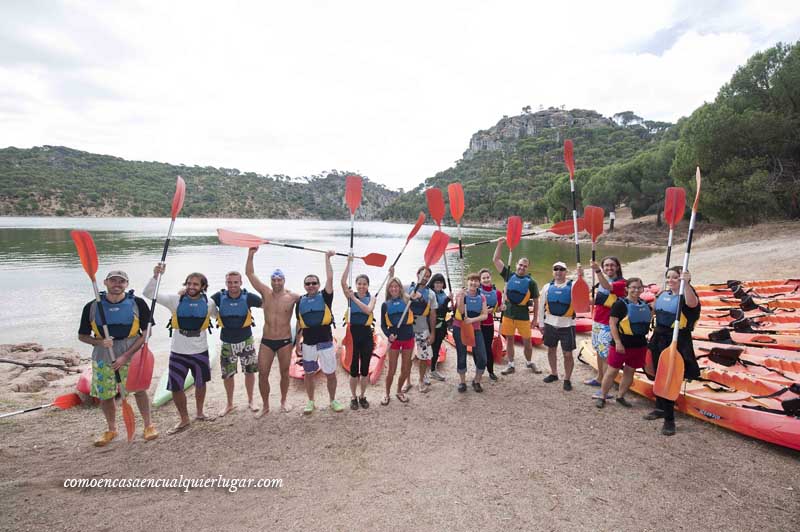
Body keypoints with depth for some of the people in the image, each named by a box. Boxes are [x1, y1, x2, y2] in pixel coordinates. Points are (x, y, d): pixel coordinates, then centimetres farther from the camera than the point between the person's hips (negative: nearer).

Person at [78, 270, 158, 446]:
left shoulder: (137, 303, -8)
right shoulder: (92, 307, -3)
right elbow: (82, 336, 5)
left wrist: (126, 355, -13)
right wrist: (100, 342, -16)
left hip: (131, 353, -2)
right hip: (102, 356, 2)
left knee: (139, 389, 0)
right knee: (105, 395, 9)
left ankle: (149, 425, 19)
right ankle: (111, 430, 31)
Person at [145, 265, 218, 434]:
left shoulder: (208, 303, -6)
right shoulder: (175, 300, -10)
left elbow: (221, 316, 15)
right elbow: (149, 293, -16)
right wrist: (156, 275, -28)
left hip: (200, 352, 1)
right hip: (178, 352, -1)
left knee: (200, 383, 18)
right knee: (176, 387, 4)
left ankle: (199, 413, 42)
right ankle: (184, 420, 26)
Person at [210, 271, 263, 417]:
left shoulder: (248, 297, -13)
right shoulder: (219, 297, -11)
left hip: (246, 341, -1)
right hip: (227, 343, 1)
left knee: (250, 371, 10)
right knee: (227, 374, 11)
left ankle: (250, 401, 32)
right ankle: (229, 404, 32)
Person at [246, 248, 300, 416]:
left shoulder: (293, 297, -8)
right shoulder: (266, 293, -2)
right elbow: (249, 273, -3)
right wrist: (251, 254, -11)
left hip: (285, 342, -1)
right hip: (266, 341, 2)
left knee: (284, 373, 11)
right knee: (263, 374, 0)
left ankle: (283, 401, 32)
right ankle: (265, 405, 17)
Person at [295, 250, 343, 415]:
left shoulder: (325, 297, -2)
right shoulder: (301, 301, 5)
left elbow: (330, 278, -13)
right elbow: (299, 324, 12)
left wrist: (327, 258, -11)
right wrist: (297, 343, 11)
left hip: (326, 342, -2)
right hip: (308, 344, 2)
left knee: (331, 374, 6)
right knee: (309, 374, 12)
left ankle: (333, 401, 24)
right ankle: (310, 402, 28)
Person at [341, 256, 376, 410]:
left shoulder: (372, 298, 1)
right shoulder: (351, 295, 0)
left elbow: (368, 310, -20)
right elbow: (343, 282, -17)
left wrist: (354, 298, -22)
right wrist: (349, 262, -19)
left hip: (367, 334, 1)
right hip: (353, 333, -1)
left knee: (365, 367, 9)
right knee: (354, 368, 5)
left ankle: (363, 396, 24)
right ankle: (353, 397, 20)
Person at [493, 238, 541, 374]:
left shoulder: (531, 282, -3)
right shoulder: (509, 275, 2)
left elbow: (536, 301, 1)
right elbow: (496, 260, 1)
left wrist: (535, 318, -1)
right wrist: (500, 244, -6)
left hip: (523, 316, -1)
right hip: (508, 313, 2)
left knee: (527, 341, 7)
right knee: (509, 339, 8)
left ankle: (529, 363, 29)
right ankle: (511, 366, 20)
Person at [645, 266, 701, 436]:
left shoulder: (685, 296, -11)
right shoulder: (663, 294, 11)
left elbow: (692, 303, -36)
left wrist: (686, 283, -51)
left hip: (676, 342, -7)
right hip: (659, 339, 8)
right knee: (658, 375, 17)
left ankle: (669, 419, 3)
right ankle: (660, 408, 34)